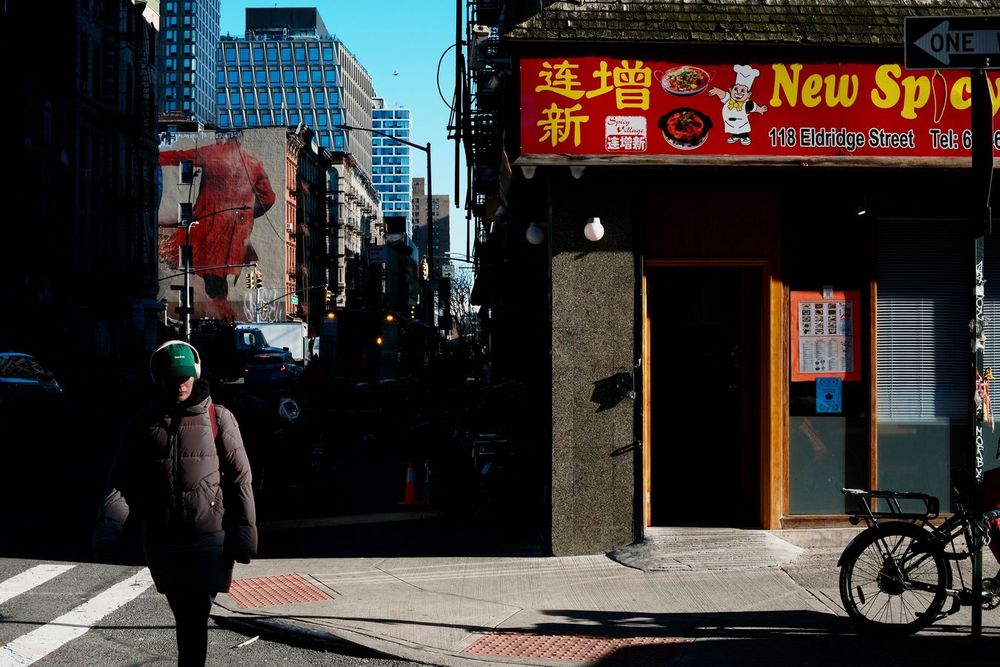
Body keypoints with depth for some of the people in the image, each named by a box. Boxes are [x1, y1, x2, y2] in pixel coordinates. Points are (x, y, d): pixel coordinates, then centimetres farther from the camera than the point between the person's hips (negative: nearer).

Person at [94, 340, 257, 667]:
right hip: (161, 541, 3)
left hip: (208, 539, -3)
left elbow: (239, 478, 0)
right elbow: (121, 479, 1)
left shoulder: (219, 419, -1)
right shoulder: (143, 422, 5)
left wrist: (244, 531, -4)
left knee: (195, 618, -8)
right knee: (183, 617, 14)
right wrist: (109, 524, -14)